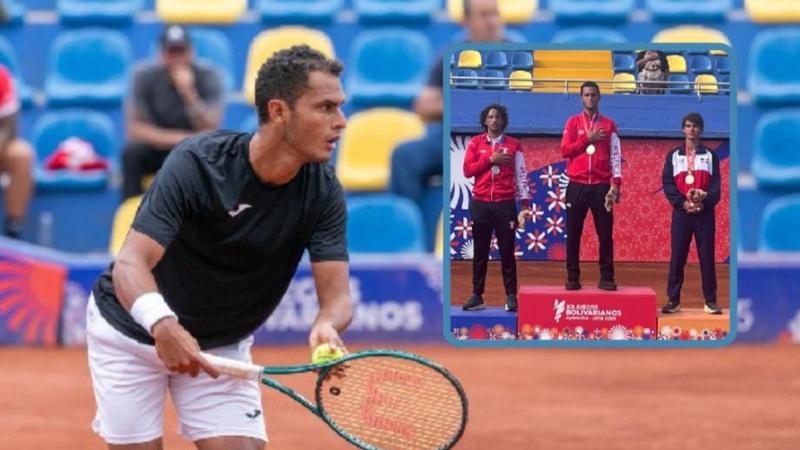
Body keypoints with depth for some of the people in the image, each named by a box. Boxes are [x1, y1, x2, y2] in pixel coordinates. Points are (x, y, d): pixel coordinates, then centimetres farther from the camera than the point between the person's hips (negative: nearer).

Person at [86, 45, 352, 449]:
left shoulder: (323, 192, -16)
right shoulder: (197, 163, -28)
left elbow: (335, 293, -21)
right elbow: (131, 263, -34)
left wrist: (327, 326, -47)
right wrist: (162, 324, -55)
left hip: (221, 347, 3)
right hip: (133, 329, -3)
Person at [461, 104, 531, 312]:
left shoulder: (513, 145, 5)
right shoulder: (475, 143, 7)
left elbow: (521, 175, 5)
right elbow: (468, 170, -1)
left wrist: (525, 202, -2)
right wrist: (491, 160, -10)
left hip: (505, 204, -1)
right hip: (480, 204, 1)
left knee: (507, 252, -1)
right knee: (480, 252, 5)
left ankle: (511, 296, 1)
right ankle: (477, 296, 9)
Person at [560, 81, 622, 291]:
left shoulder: (608, 124, 8)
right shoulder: (573, 122, 8)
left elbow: (616, 156, 5)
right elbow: (565, 151, -1)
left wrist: (616, 184, -4)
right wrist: (588, 139, -11)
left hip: (601, 186, 0)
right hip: (577, 186, 0)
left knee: (605, 234, -2)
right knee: (573, 234, 0)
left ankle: (606, 278, 2)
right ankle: (572, 278, 5)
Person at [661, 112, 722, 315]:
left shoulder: (710, 156, 9)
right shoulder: (673, 156, 9)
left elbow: (716, 185, 2)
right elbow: (667, 183, 1)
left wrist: (704, 202, -15)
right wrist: (683, 203, -13)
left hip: (705, 213, 0)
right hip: (681, 212, 0)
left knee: (707, 256, -1)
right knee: (677, 256, -2)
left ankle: (710, 300, 3)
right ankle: (673, 300, 1)